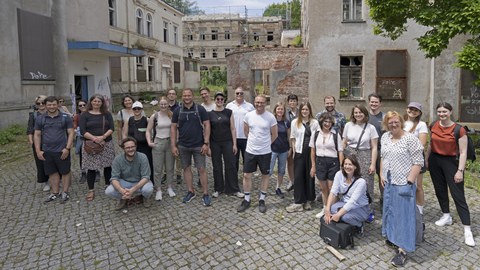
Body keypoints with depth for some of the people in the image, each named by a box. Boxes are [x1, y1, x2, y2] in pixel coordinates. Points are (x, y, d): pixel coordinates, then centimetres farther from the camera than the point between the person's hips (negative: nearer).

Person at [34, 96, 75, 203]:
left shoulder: (65, 117, -1)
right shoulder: (40, 119, 7)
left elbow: (71, 133, -3)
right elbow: (37, 135, 9)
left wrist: (67, 148, -12)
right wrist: (38, 151, 1)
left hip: (62, 151, -3)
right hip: (47, 152, 3)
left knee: (65, 171, 5)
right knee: (52, 172, 12)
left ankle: (65, 192, 18)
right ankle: (55, 193, 24)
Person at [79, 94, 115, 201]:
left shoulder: (107, 114, 7)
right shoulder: (85, 115, 2)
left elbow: (112, 128, -2)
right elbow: (83, 131, -6)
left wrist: (103, 137, -18)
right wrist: (94, 138, -19)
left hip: (107, 144, 2)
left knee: (107, 166, 7)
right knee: (91, 168, 1)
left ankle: (108, 186, 23)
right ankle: (91, 191, 11)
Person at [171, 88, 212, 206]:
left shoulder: (200, 109, -4)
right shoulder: (177, 111, 2)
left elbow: (207, 125, -5)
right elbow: (173, 128, 5)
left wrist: (206, 143, -11)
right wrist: (173, 145, 0)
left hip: (198, 145, -3)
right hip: (183, 146, 3)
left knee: (202, 169, -1)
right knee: (186, 168, 11)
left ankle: (205, 194, 9)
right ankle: (190, 192, 25)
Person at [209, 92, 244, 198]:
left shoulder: (229, 112, 2)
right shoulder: (210, 114, 3)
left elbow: (233, 129, 2)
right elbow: (208, 130, 5)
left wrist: (234, 144, -3)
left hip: (228, 142, 0)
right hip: (215, 143, 1)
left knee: (231, 166, 1)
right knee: (217, 167, 8)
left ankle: (233, 189, 12)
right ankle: (218, 189, 22)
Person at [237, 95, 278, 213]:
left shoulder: (270, 117, -10)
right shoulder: (248, 115, -3)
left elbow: (274, 134, 0)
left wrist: (265, 143, 7)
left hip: (265, 152, -2)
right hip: (250, 151, 2)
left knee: (265, 175, 10)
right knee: (246, 175, 5)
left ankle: (262, 200, 25)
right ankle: (246, 200, 21)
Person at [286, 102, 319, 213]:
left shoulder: (315, 122, 2)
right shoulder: (295, 122, 2)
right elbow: (292, 137, 6)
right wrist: (294, 150, -1)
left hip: (311, 152, 0)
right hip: (300, 152, 0)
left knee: (310, 175, 7)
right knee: (298, 176, -1)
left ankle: (308, 200, 21)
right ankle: (298, 202, 5)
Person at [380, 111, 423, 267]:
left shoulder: (410, 139, -13)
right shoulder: (385, 137, 7)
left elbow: (418, 162, -14)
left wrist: (409, 181, -18)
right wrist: (382, 174, 9)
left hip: (403, 183, -7)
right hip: (388, 182, 7)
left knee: (404, 213, -2)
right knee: (390, 210, 17)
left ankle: (403, 249, 3)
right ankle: (393, 236, 36)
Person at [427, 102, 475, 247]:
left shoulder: (459, 130, -14)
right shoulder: (433, 126, 0)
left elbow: (463, 152, -12)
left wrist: (460, 170, -15)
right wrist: (426, 160, 15)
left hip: (451, 162, -5)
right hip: (435, 160, 5)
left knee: (458, 195, -5)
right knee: (440, 190, 16)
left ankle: (467, 230, 0)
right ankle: (446, 216, 36)